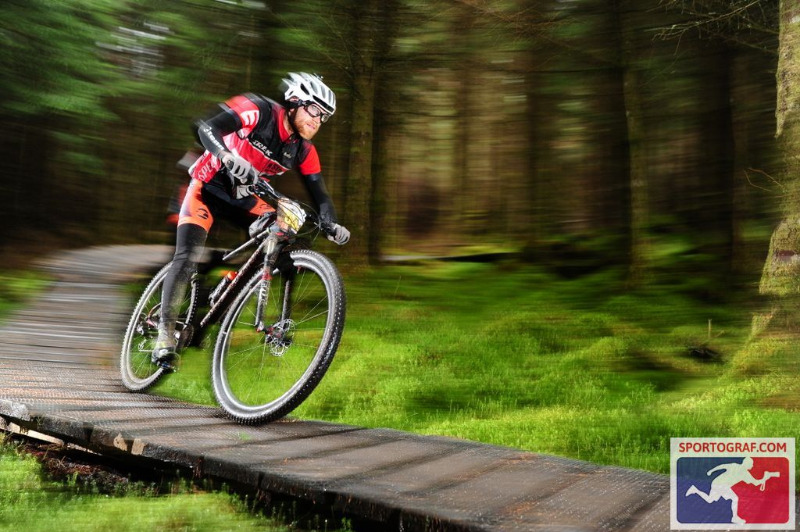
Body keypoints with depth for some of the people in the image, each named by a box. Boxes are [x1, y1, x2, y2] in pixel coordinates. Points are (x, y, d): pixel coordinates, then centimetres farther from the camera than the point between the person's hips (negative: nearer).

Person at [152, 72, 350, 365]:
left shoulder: (304, 152, -8)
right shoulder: (259, 110, -23)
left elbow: (319, 194, -9)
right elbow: (207, 127, -34)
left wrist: (332, 224, -29)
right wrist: (228, 156, -54)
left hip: (245, 199, 5)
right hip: (209, 187, -5)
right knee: (187, 258, -19)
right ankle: (166, 331, -8)